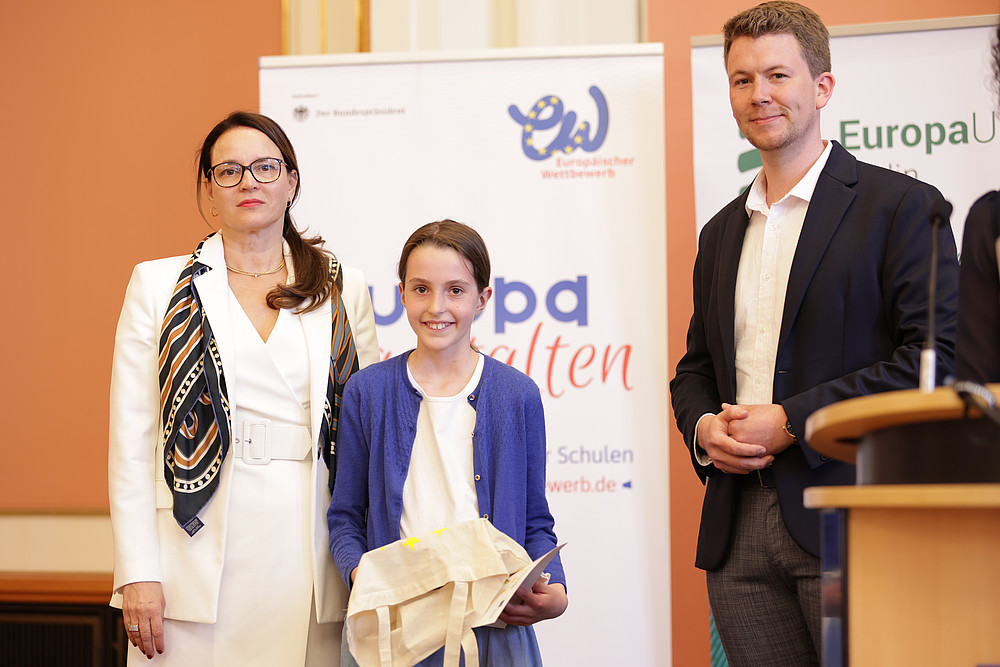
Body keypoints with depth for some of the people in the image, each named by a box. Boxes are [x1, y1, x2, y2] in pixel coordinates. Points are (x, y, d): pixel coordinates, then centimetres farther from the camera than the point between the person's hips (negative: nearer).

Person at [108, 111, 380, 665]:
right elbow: (131, 440, 1)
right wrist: (137, 574, -7)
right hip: (200, 560, -1)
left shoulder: (344, 291, 11)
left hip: (311, 566, 1)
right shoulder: (158, 285, 7)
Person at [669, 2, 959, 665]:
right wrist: (703, 429, 2)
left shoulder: (900, 205, -1)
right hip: (741, 535, 6)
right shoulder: (722, 233, 20)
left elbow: (938, 358, -10)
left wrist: (792, 422, -13)